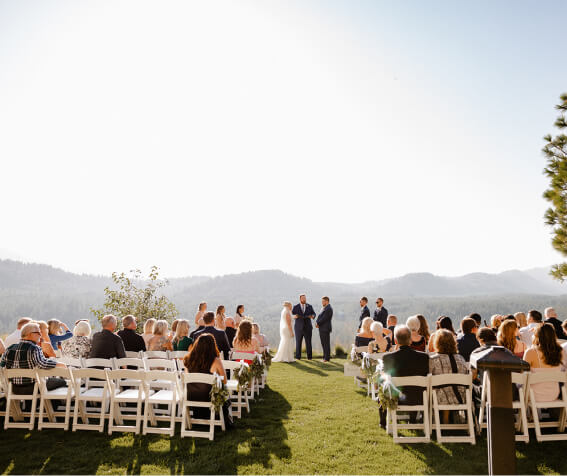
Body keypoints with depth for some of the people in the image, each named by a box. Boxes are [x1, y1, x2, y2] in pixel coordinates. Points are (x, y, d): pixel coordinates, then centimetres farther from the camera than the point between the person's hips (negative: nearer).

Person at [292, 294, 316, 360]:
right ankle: (298, 357, 15)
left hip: (307, 328, 1)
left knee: (308, 343, 1)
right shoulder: (295, 307, 1)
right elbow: (292, 315, -3)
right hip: (298, 327, -1)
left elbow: (313, 314, 4)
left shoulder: (309, 306, 4)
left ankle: (309, 357, 11)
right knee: (298, 343, 3)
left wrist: (312, 316, -20)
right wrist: (294, 316, -27)